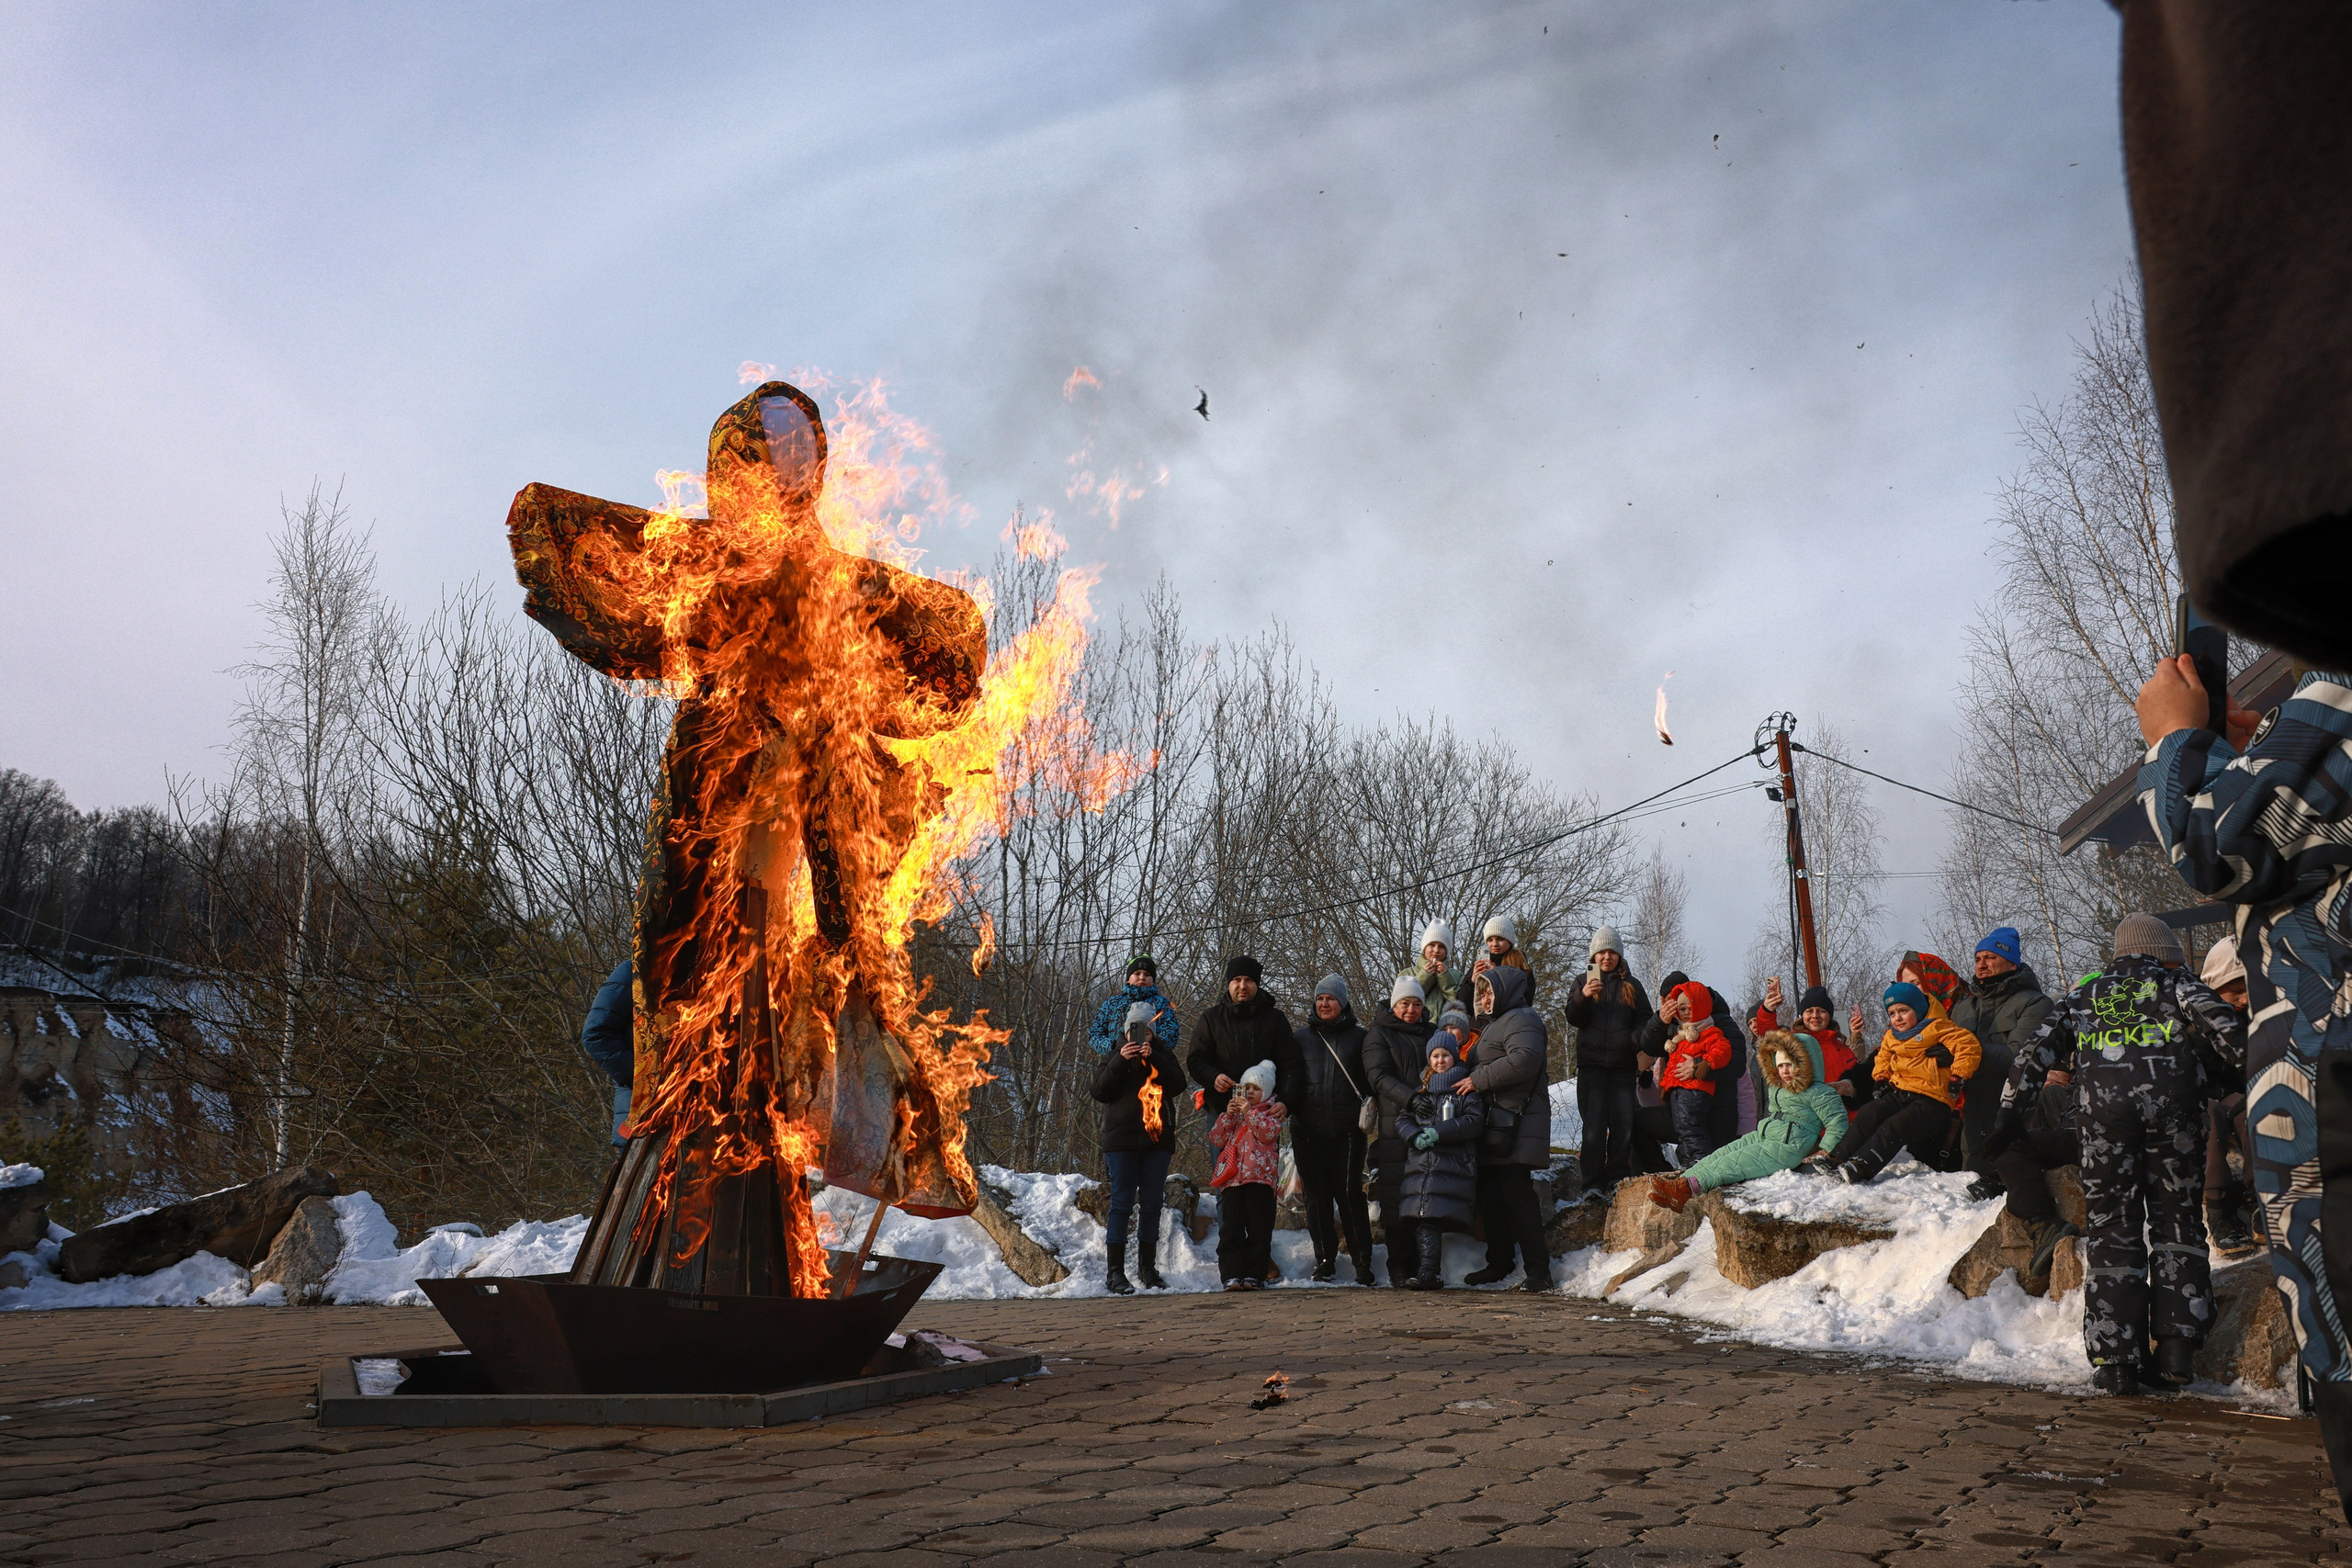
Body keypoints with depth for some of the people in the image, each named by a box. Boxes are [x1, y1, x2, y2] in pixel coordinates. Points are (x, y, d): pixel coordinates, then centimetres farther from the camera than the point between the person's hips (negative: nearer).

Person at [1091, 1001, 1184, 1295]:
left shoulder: (1164, 1055, 12)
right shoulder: (1115, 1057, 11)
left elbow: (1178, 1085, -5)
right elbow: (1100, 1091, -3)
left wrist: (1153, 1059, -16)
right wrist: (1120, 1061, -14)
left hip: (1157, 1140, 2)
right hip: (1121, 1141, -2)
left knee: (1152, 1205, 6)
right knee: (1121, 1204, -6)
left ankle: (1148, 1267, 16)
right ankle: (1116, 1272, -5)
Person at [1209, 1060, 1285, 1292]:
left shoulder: (1270, 1111, 9)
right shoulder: (1233, 1112, 21)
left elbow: (1269, 1132, -10)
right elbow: (1219, 1140, 13)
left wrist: (1249, 1112, -14)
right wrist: (1227, 1115, 0)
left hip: (1259, 1177, -4)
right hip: (1231, 1178, 4)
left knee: (1258, 1229, -1)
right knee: (1230, 1229, -2)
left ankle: (1255, 1275, 3)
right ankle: (1231, 1275, -2)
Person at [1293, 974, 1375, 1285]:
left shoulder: (1358, 1036, 8)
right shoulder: (1303, 1035, 12)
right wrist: (1287, 1108, 1)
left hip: (1347, 1129, -2)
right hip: (1309, 1130, 2)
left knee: (1349, 1192, -7)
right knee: (1317, 1196, 4)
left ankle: (1362, 1261, 0)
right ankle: (1325, 1260, 12)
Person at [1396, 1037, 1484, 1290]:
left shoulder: (1465, 1088, 7)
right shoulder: (1420, 1089, 21)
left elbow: (1475, 1120, -4)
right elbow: (1403, 1120, 17)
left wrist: (1439, 1132, -13)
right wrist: (1415, 1137, -5)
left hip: (1453, 1164, -4)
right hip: (1420, 1164, 4)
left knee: (1431, 1219, -15)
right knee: (1421, 1221, -5)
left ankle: (1427, 1272, -14)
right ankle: (1428, 1275, -4)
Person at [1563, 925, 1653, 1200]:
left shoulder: (1631, 985, 14)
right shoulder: (1584, 981, 11)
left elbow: (1645, 1019, 15)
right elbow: (1574, 1020, 1)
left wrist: (1637, 1039, -7)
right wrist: (1583, 997, -19)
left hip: (1622, 1064, 1)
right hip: (1591, 1063, -1)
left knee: (1623, 1123, -2)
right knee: (1594, 1125, -7)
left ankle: (1618, 1179, 6)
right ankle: (1593, 1183, -7)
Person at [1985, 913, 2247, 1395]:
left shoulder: (2086, 994, 26)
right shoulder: (2176, 983, 21)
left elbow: (2041, 1046, 17)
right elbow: (2222, 1025, 2)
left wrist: (2011, 1107, 17)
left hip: (2102, 1105, 1)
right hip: (2172, 1100, -1)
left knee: (2111, 1229, 4)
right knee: (2177, 1222, 11)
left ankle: (2115, 1359, -1)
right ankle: (2177, 1348, 3)